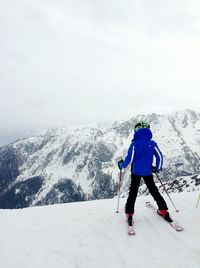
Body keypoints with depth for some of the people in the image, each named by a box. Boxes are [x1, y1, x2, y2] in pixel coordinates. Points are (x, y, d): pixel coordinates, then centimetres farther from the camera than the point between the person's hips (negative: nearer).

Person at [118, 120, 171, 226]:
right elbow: (159, 156, -1)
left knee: (133, 192, 9)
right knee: (154, 190, 17)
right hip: (148, 172, 2)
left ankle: (129, 214, 8)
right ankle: (163, 210, 19)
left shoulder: (135, 144, -13)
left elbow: (129, 159, -15)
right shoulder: (152, 143, -4)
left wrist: (121, 165, 3)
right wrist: (157, 168, 14)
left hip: (136, 171, -2)